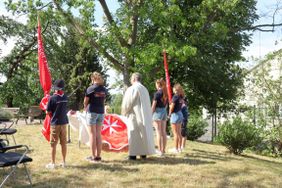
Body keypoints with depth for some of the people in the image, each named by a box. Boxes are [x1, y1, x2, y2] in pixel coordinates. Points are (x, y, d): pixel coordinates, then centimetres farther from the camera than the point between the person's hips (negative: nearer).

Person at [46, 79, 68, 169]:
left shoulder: (52, 98, -13)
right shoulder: (65, 97, 1)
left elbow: (48, 112, -8)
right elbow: (65, 109, 8)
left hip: (55, 123, -4)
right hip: (64, 122, 4)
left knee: (53, 144, 4)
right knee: (63, 143, 10)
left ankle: (52, 163, 9)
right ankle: (64, 162, 18)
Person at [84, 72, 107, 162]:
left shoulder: (90, 88, -8)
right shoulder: (104, 89, 6)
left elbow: (85, 102, -2)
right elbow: (103, 101, 5)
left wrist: (86, 108, 16)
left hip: (92, 112, -5)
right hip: (101, 112, 5)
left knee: (92, 134, 0)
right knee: (98, 134, 10)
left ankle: (93, 156, 2)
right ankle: (98, 156, 12)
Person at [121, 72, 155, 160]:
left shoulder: (132, 89, -10)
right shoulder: (144, 89, 12)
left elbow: (127, 102, -9)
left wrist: (124, 112, 8)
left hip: (134, 114, -7)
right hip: (144, 115, 7)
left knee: (134, 134, -3)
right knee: (143, 133, 11)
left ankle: (133, 154, -2)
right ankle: (144, 153, 16)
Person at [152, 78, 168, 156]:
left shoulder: (157, 93, -12)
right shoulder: (166, 93, 9)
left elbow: (153, 105, -11)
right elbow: (166, 104, 13)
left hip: (158, 112, -7)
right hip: (164, 112, 7)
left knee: (159, 132, -3)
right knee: (163, 132, 10)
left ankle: (160, 151, -1)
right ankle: (163, 150, 16)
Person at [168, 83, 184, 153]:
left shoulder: (175, 96, -16)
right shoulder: (181, 96, 7)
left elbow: (172, 106, -17)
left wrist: (169, 114, -3)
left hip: (175, 114, -8)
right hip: (180, 114, 8)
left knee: (175, 133, -2)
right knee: (179, 133, 13)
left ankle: (176, 149, 3)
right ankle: (179, 148, 20)